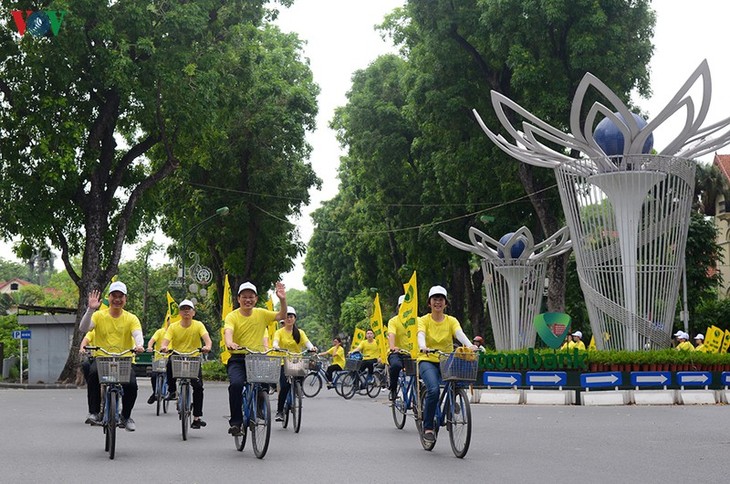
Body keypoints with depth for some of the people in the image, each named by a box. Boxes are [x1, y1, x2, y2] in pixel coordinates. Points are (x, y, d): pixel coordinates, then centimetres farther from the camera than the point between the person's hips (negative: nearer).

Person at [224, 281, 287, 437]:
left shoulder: (261, 313, 7)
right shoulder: (232, 316, -2)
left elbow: (281, 316, 1)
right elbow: (228, 332, -20)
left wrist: (282, 300, -16)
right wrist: (230, 343, -42)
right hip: (238, 359, -3)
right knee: (236, 384, -28)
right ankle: (235, 422, -15)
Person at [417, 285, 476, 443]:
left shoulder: (451, 321, 6)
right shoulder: (424, 320, 1)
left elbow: (459, 333, -13)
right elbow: (421, 335, -18)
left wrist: (470, 345, -35)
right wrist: (423, 347, -42)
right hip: (427, 361, -3)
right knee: (433, 390, -28)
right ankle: (428, 427, -14)